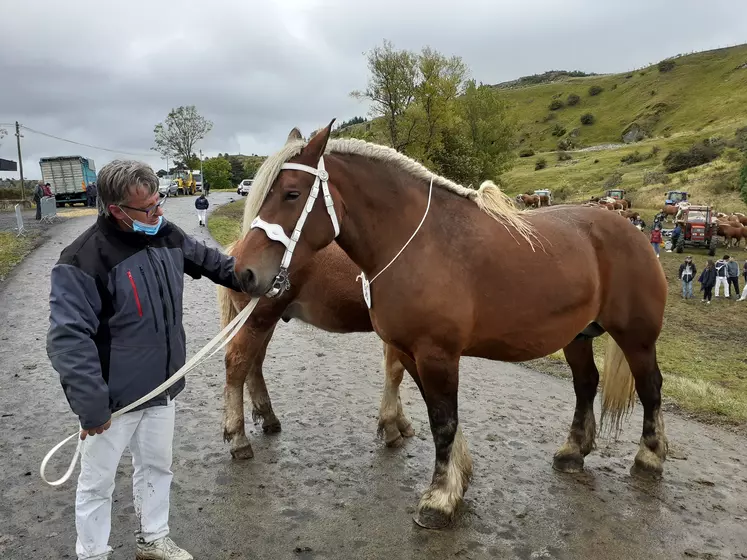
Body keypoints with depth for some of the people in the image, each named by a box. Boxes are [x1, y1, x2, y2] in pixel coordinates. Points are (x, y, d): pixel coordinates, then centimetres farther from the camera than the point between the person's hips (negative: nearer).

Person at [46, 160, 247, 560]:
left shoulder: (167, 235, -3)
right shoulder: (84, 260, -25)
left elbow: (208, 261, 18)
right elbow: (67, 338, -25)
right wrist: (90, 404, -26)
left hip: (162, 388, 7)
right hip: (113, 398, -6)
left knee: (156, 468, 24)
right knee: (97, 483, 14)